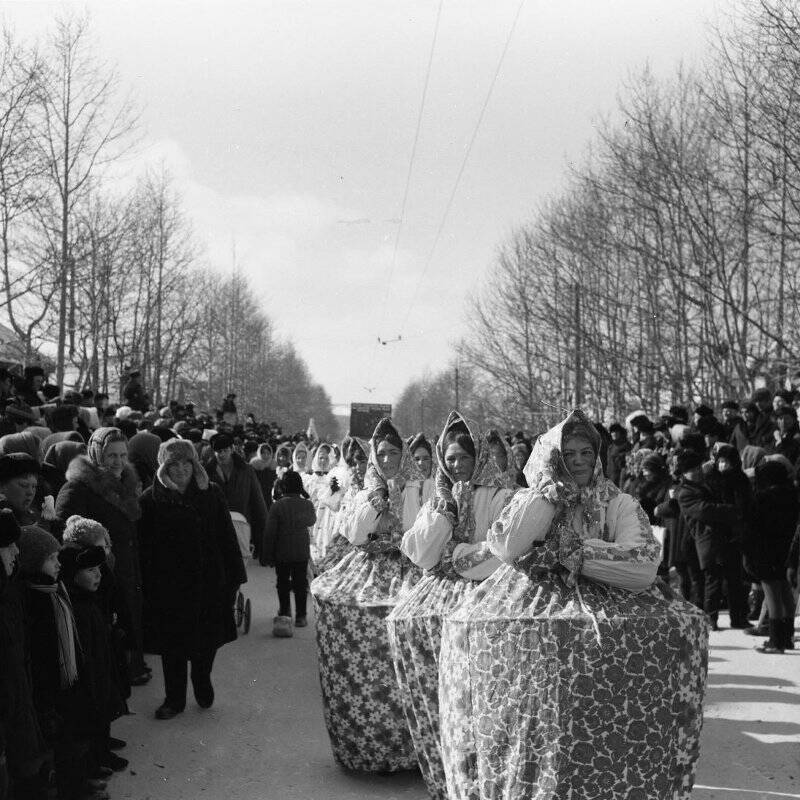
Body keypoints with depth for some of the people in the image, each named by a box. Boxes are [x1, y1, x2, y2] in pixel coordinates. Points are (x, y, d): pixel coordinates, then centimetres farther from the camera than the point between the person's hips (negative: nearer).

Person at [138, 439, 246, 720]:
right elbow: (144, 547, -4)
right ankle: (174, 698, 23)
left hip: (210, 581, 2)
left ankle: (202, 681, 38)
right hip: (169, 585, -1)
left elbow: (227, 538, 3)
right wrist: (146, 585, -8)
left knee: (209, 639, 10)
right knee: (172, 644, 7)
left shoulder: (211, 494, 1)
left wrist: (234, 577, 1)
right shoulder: (151, 500, -4)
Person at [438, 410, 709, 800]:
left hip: (608, 594, 0)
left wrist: (569, 553, -11)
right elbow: (505, 548, -11)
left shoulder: (620, 504, 7)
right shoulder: (529, 500, 10)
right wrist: (552, 486, -7)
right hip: (535, 593, 0)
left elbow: (643, 567, -9)